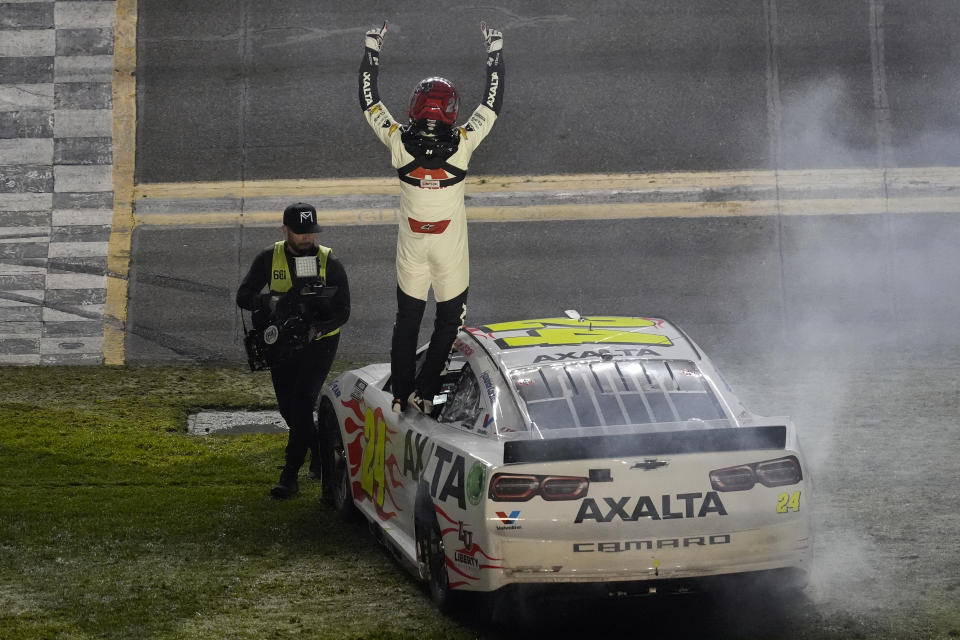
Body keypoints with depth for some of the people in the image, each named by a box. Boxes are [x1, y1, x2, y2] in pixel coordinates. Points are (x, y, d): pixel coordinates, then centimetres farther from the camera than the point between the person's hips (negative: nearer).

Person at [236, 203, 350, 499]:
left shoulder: (329, 262, -8)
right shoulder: (270, 258, -3)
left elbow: (342, 310, -9)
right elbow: (243, 295, -7)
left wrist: (315, 329, -28)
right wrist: (271, 301, -29)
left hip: (319, 342, -3)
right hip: (282, 344, 3)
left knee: (302, 402, -17)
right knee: (289, 408, 10)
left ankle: (290, 476, -14)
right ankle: (320, 452, 37)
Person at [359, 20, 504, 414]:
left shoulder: (399, 141, -15)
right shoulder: (462, 143, -18)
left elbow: (369, 101, -2)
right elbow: (492, 102, -7)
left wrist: (371, 49, 6)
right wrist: (495, 52, 3)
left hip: (410, 245, 2)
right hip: (450, 248, -2)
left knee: (407, 319, 16)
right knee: (449, 321, 13)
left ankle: (400, 396, 21)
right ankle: (424, 393, 9)